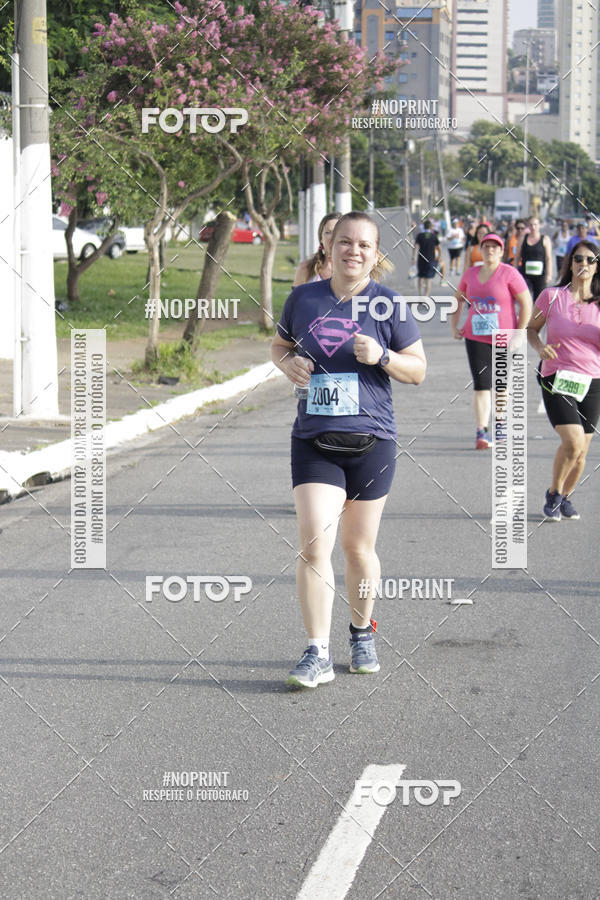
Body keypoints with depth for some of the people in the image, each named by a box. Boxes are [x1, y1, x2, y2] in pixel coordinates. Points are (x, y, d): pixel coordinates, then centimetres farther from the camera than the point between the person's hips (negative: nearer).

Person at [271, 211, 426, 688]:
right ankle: (318, 654, -7)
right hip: (314, 441, 1)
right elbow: (279, 345, 20)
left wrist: (382, 357, -17)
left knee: (359, 547, 9)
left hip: (371, 441, -1)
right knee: (313, 544, -11)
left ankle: (362, 633, 33)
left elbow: (418, 369, 3)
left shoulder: (389, 305, -1)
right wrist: (288, 362, -3)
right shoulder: (303, 299, 4)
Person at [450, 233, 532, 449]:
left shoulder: (509, 274, -7)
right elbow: (458, 299, 23)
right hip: (476, 338, 2)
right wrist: (454, 326, 13)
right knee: (481, 383, -9)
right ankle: (481, 432, -11)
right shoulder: (471, 274, 7)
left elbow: (526, 304, -7)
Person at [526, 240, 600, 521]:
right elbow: (531, 328, 10)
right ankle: (553, 494, 6)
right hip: (557, 381, -3)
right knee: (573, 442, -19)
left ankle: (565, 498, 32)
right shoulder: (552, 296, -2)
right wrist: (540, 347, -9)